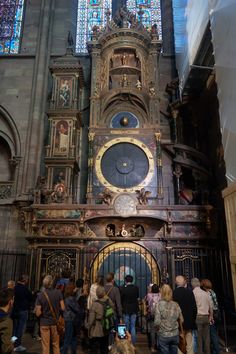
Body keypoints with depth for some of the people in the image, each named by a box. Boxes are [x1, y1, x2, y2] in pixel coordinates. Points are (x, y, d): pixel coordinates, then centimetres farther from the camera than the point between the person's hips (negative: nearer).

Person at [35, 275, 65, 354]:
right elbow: (62, 308, -8)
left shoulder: (40, 295, -15)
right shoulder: (58, 292, -13)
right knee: (56, 345, 18)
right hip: (55, 322, 1)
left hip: (44, 323, -1)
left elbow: (38, 313, -13)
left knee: (45, 346, 11)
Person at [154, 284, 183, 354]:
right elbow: (181, 320, 4)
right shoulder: (176, 304, -4)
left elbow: (157, 322, -17)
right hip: (175, 334, 3)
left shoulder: (159, 305, -13)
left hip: (163, 335, -3)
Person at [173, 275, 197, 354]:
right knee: (189, 345, 15)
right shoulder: (190, 292, -7)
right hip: (189, 323, 2)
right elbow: (194, 307, -4)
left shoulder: (173, 293, -13)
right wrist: (193, 319, 9)